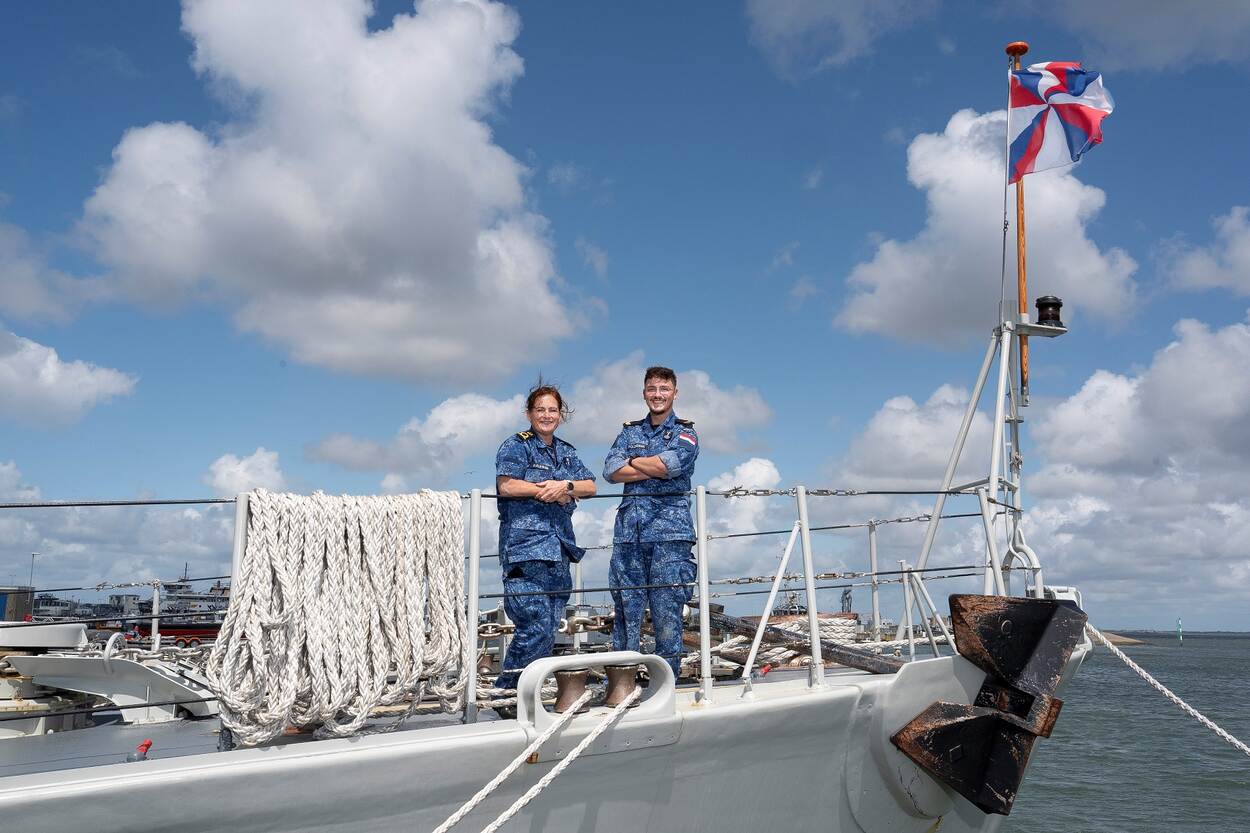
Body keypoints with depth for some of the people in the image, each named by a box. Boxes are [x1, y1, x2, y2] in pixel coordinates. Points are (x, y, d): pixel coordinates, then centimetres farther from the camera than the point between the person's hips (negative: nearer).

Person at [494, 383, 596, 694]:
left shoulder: (566, 452, 21)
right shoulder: (516, 445, 2)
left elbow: (590, 486, 12)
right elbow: (506, 485, -12)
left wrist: (565, 486, -7)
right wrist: (549, 491, -7)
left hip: (558, 544, 7)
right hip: (525, 543, -7)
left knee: (550, 627, 5)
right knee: (537, 625, -15)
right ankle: (505, 690, -6)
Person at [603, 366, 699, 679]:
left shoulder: (685, 433, 9)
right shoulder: (629, 432, 19)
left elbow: (671, 464, -11)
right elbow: (610, 470, 3)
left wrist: (632, 460, 3)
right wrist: (655, 469, -5)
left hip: (668, 534, -3)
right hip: (628, 533, 3)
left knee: (667, 612, -5)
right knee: (626, 610, 2)